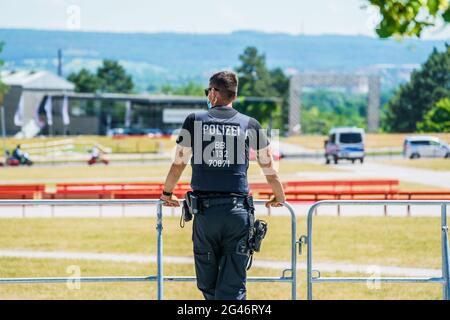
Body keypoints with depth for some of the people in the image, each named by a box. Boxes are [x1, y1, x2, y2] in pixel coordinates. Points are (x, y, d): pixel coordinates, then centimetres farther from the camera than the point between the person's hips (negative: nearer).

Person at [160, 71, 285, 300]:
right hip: (238, 212, 0)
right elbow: (269, 167, 14)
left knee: (208, 285, 12)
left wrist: (167, 193, 29)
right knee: (233, 289, -1)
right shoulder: (250, 124, 7)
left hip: (204, 212, 0)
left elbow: (178, 164, 11)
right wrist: (279, 197, 32)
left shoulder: (194, 120, 5)